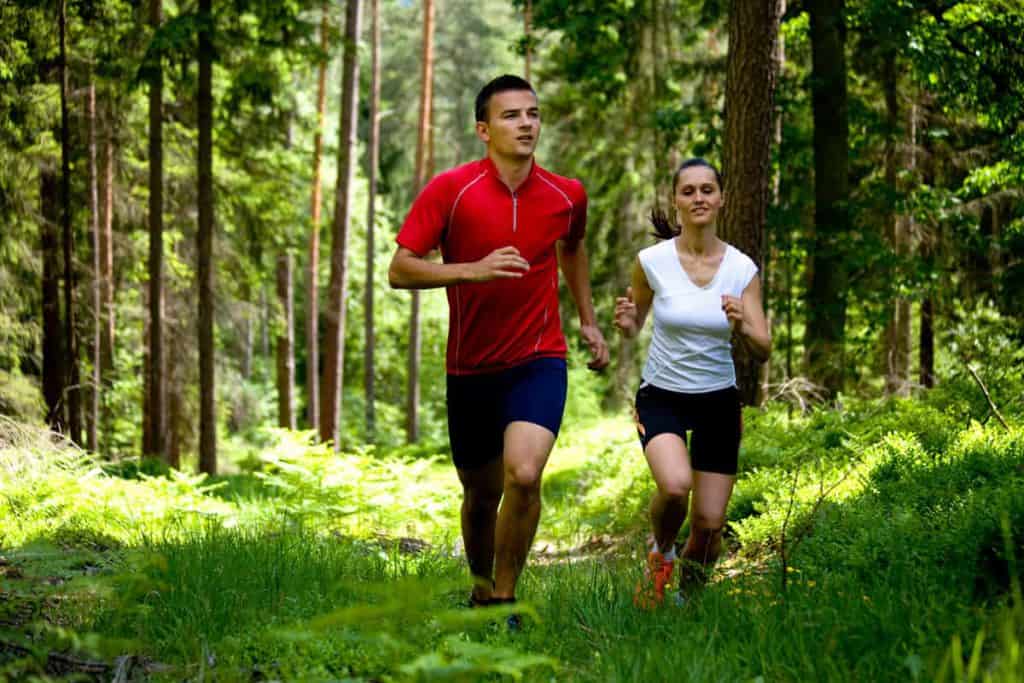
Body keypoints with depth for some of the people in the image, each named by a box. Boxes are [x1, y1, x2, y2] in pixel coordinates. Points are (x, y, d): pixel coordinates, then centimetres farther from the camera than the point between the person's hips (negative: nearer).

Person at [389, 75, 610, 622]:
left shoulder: (566, 196, 0)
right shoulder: (450, 189, -10)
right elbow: (400, 270, -12)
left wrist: (588, 321, 22)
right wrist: (474, 270, -24)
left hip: (539, 361, 0)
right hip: (470, 367, 0)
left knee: (524, 475, -23)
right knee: (481, 494, 12)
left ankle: (505, 599, -7)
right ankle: (480, 589, 39)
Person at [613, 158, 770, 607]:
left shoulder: (742, 268, -7)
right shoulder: (652, 261, -9)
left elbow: (762, 351, -7)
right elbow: (634, 327, 6)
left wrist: (741, 327, -29)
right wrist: (626, 323, -18)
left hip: (719, 401, 2)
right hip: (661, 396, -2)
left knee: (709, 524, -2)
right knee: (674, 486, -31)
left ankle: (688, 594, 30)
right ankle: (661, 553, 4)